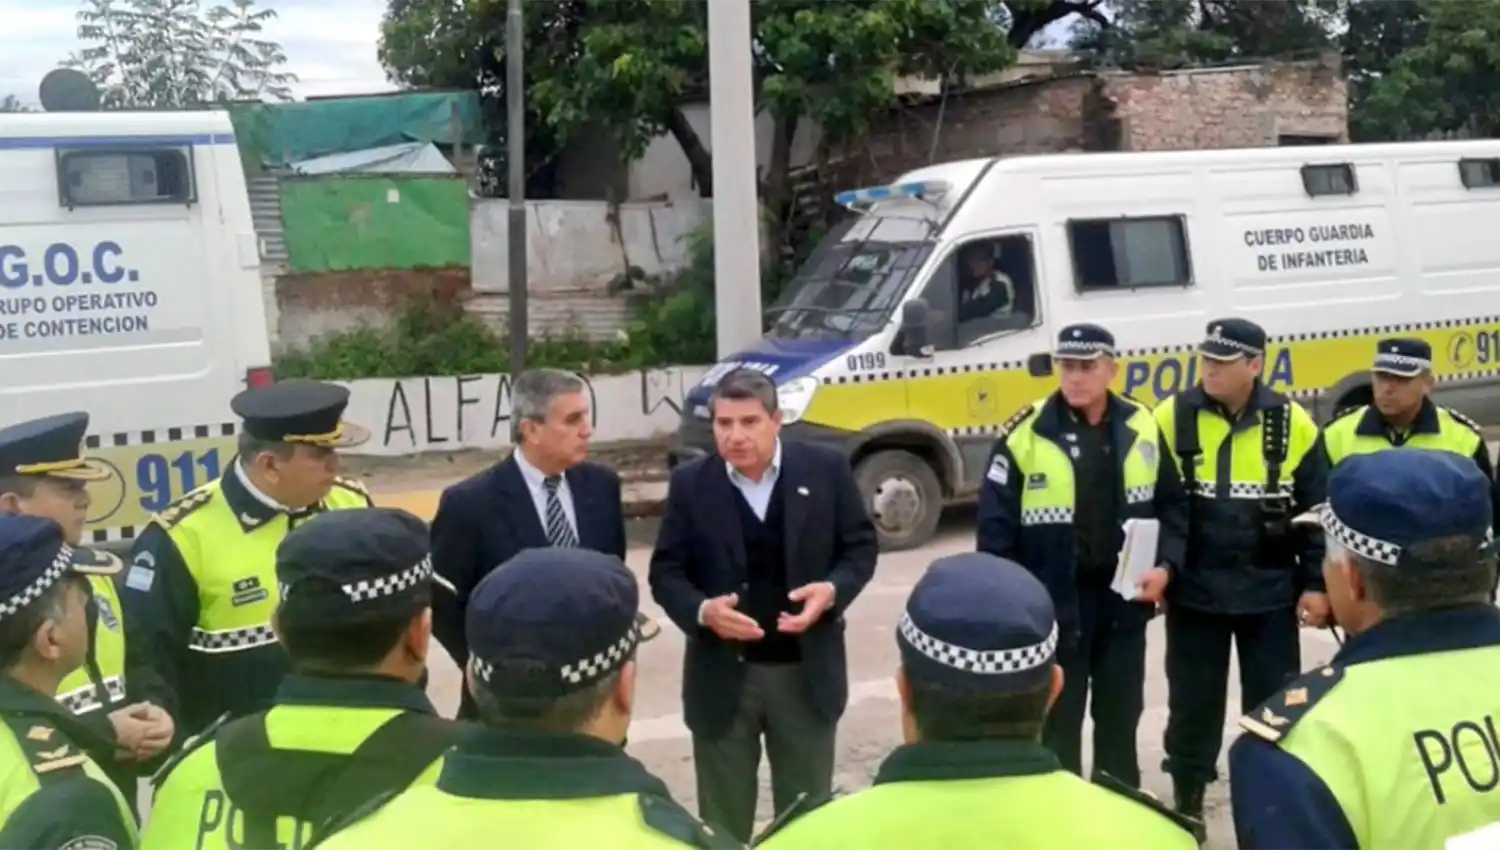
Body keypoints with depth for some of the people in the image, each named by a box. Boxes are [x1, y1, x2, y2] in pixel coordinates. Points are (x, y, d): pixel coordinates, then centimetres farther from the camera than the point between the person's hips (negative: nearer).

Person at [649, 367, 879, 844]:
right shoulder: (690, 483, -4)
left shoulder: (826, 469, -5)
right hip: (722, 675, 0)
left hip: (806, 671, 0)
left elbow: (861, 547, 2)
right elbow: (666, 572, -1)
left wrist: (832, 590, -18)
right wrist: (702, 610, -22)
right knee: (723, 821, 11)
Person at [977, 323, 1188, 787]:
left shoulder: (1141, 428, 0)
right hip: (1052, 603, -4)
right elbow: (996, 522, -9)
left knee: (1121, 713, 17)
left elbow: (1172, 503, 11)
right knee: (1056, 717, 7)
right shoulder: (1027, 433, -12)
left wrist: (1166, 564, -3)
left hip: (1123, 597, 4)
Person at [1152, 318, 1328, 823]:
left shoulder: (1292, 425, -4)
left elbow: (1318, 510, 1)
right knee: (1193, 701, 12)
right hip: (1193, 594, 0)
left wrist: (1316, 583, 0)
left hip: (1271, 595, 0)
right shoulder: (1172, 419, -5)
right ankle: (1187, 799, 30)